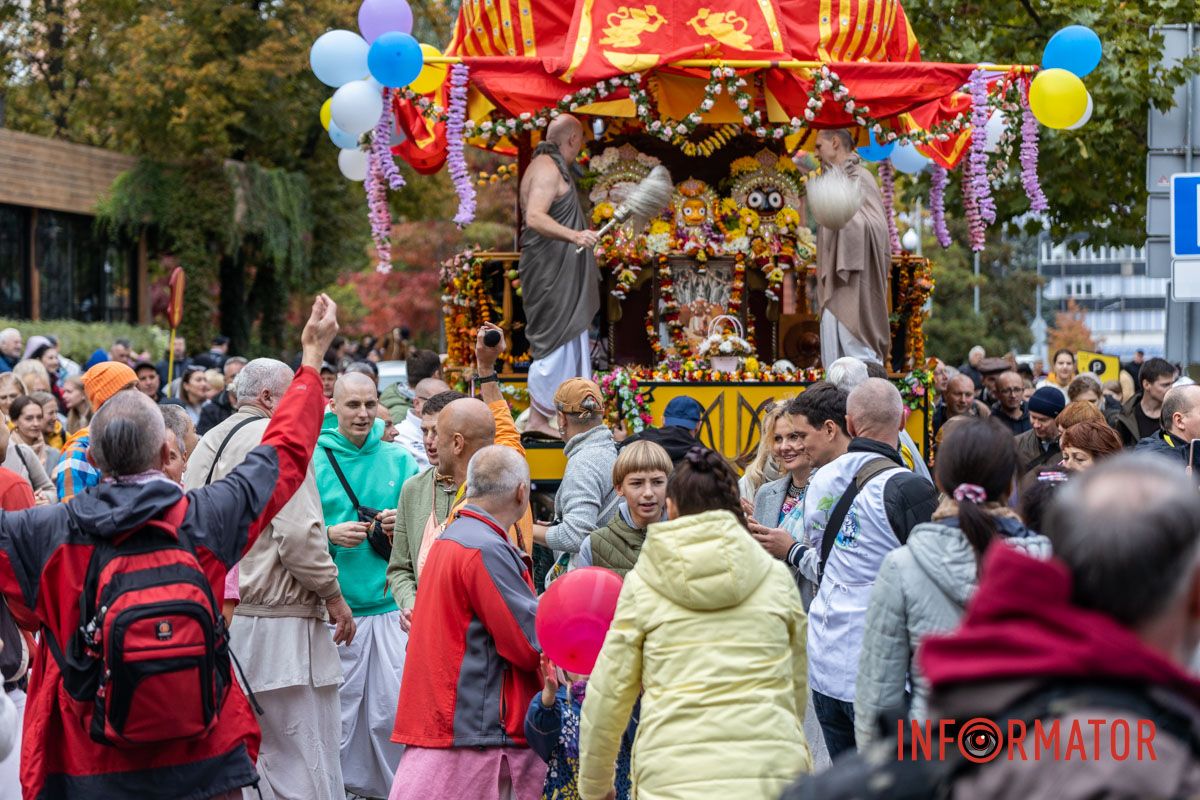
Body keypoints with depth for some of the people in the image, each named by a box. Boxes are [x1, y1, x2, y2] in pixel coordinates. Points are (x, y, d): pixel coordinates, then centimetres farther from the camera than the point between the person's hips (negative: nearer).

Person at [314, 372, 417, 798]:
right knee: (336, 712, 0)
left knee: (393, 709, 1)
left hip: (391, 606, 2)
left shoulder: (399, 460, 9)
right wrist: (330, 535, -15)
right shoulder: (312, 460, 1)